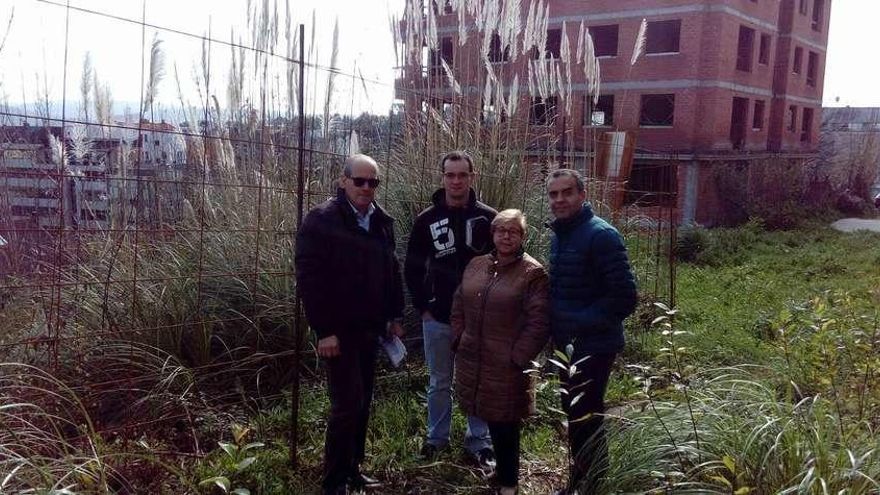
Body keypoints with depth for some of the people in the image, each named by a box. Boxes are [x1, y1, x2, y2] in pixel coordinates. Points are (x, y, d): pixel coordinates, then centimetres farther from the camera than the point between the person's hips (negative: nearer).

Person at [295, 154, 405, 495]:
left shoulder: (381, 222, 10)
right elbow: (309, 279, -17)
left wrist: (394, 316, 12)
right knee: (348, 404, -7)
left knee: (362, 403, 14)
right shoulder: (321, 220, -12)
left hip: (369, 328, 7)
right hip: (338, 331, -7)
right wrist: (323, 330, -20)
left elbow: (392, 272, 17)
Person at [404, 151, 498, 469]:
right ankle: (437, 436, 31)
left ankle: (480, 440, 24)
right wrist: (423, 307, 0)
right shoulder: (427, 220, -1)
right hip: (437, 318, 1)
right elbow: (412, 268, 5)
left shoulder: (488, 218, -4)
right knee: (439, 383, 14)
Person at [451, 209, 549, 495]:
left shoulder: (533, 273, -8)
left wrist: (518, 357, -14)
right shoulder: (475, 265, 10)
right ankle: (502, 469, 32)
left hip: (506, 365, -5)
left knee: (505, 424, 4)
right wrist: (459, 340, 9)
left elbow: (538, 322, -12)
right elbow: (459, 307, 18)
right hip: (472, 361, 5)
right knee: (489, 419, 13)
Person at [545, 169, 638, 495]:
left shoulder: (600, 235, -18)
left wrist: (581, 323, -22)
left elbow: (625, 297, -22)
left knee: (586, 420, -1)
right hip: (568, 345, 9)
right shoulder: (558, 235, 8)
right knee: (574, 416, 19)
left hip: (593, 347, -9)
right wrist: (554, 328, 7)